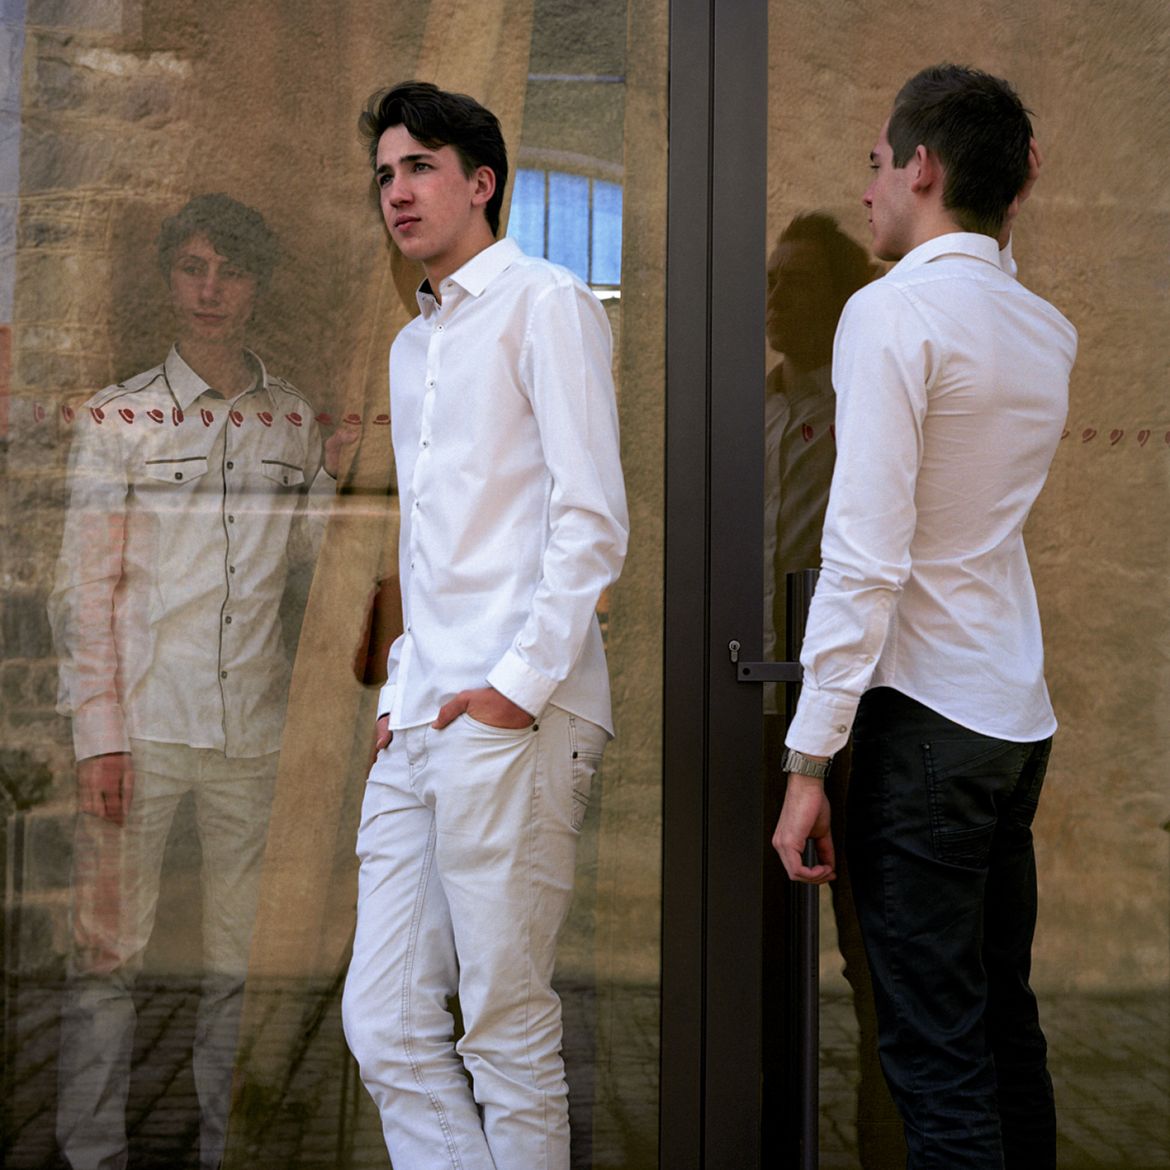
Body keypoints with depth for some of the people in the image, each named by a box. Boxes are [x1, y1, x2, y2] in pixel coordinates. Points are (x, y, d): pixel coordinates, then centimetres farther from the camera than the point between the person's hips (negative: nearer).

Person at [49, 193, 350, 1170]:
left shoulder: (295, 418, 9)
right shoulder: (118, 418, 0)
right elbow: (86, 588, -3)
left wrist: (333, 477, 2)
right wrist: (99, 735, -10)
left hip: (255, 725, 3)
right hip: (141, 722, -3)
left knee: (244, 960, 8)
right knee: (110, 954, 0)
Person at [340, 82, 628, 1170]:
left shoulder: (543, 302, 0)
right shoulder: (411, 344, 25)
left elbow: (592, 518, -9)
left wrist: (521, 680, -16)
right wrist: (402, 690, 17)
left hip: (512, 723, -8)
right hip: (420, 725, 8)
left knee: (507, 1031, -2)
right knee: (385, 1027, 6)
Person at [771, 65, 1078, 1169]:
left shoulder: (891, 312, -11)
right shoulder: (1046, 330, 11)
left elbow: (865, 552, -18)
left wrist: (808, 760, -16)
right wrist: (1000, 211, 26)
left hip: (926, 716, -8)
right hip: (1020, 710, 8)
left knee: (935, 1051, -5)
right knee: (1004, 1020, 17)